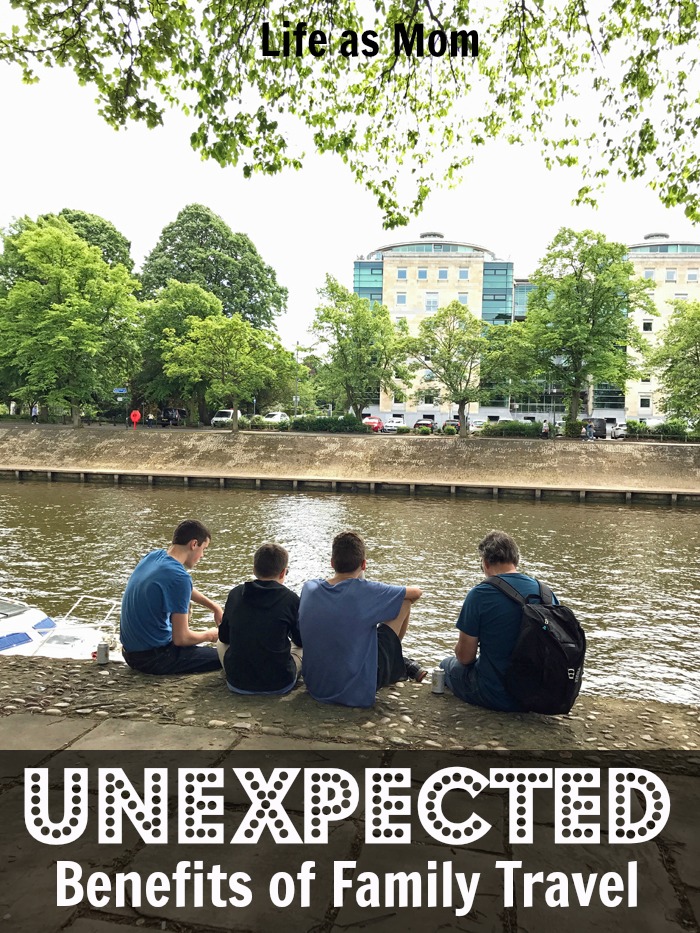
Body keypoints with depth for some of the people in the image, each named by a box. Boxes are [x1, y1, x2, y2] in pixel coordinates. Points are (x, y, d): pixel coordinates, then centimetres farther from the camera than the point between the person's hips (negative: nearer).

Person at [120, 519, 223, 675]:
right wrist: (209, 635, -1)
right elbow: (181, 638, -21)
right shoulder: (179, 577, -25)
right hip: (152, 659, -9)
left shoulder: (153, 556, 1)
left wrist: (215, 607, 16)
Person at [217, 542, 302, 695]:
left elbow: (224, 637, 11)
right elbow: (301, 641, 4)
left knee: (221, 643, 29)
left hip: (237, 683, 2)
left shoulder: (235, 594, -2)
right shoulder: (290, 599, -10)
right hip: (279, 685, -2)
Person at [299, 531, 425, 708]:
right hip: (358, 692, -5)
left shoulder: (308, 588, -6)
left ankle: (400, 666, 40)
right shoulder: (366, 591, -19)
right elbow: (416, 593, -3)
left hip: (315, 687, 6)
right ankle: (401, 665, 30)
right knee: (404, 603, 5)